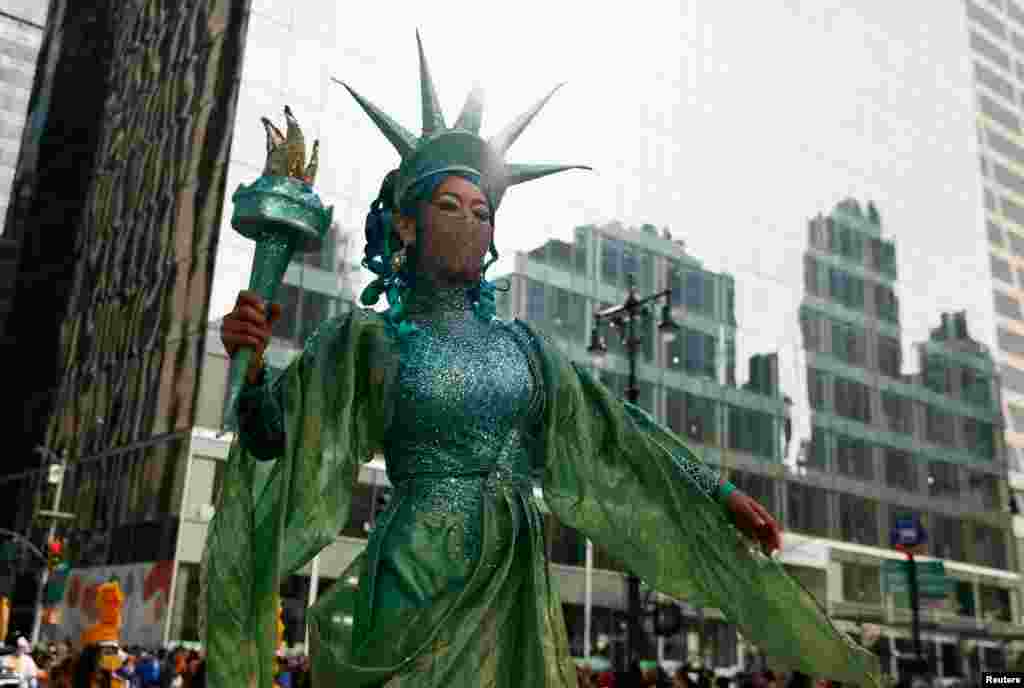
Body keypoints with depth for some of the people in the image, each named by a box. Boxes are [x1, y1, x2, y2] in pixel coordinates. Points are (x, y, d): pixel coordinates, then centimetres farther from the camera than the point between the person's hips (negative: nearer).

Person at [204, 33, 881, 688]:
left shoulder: (520, 342, 11)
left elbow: (613, 429, 14)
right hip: (422, 587, -4)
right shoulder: (369, 338, 1)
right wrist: (251, 364, -29)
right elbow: (273, 430, -8)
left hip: (515, 589, 4)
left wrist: (720, 493, 12)